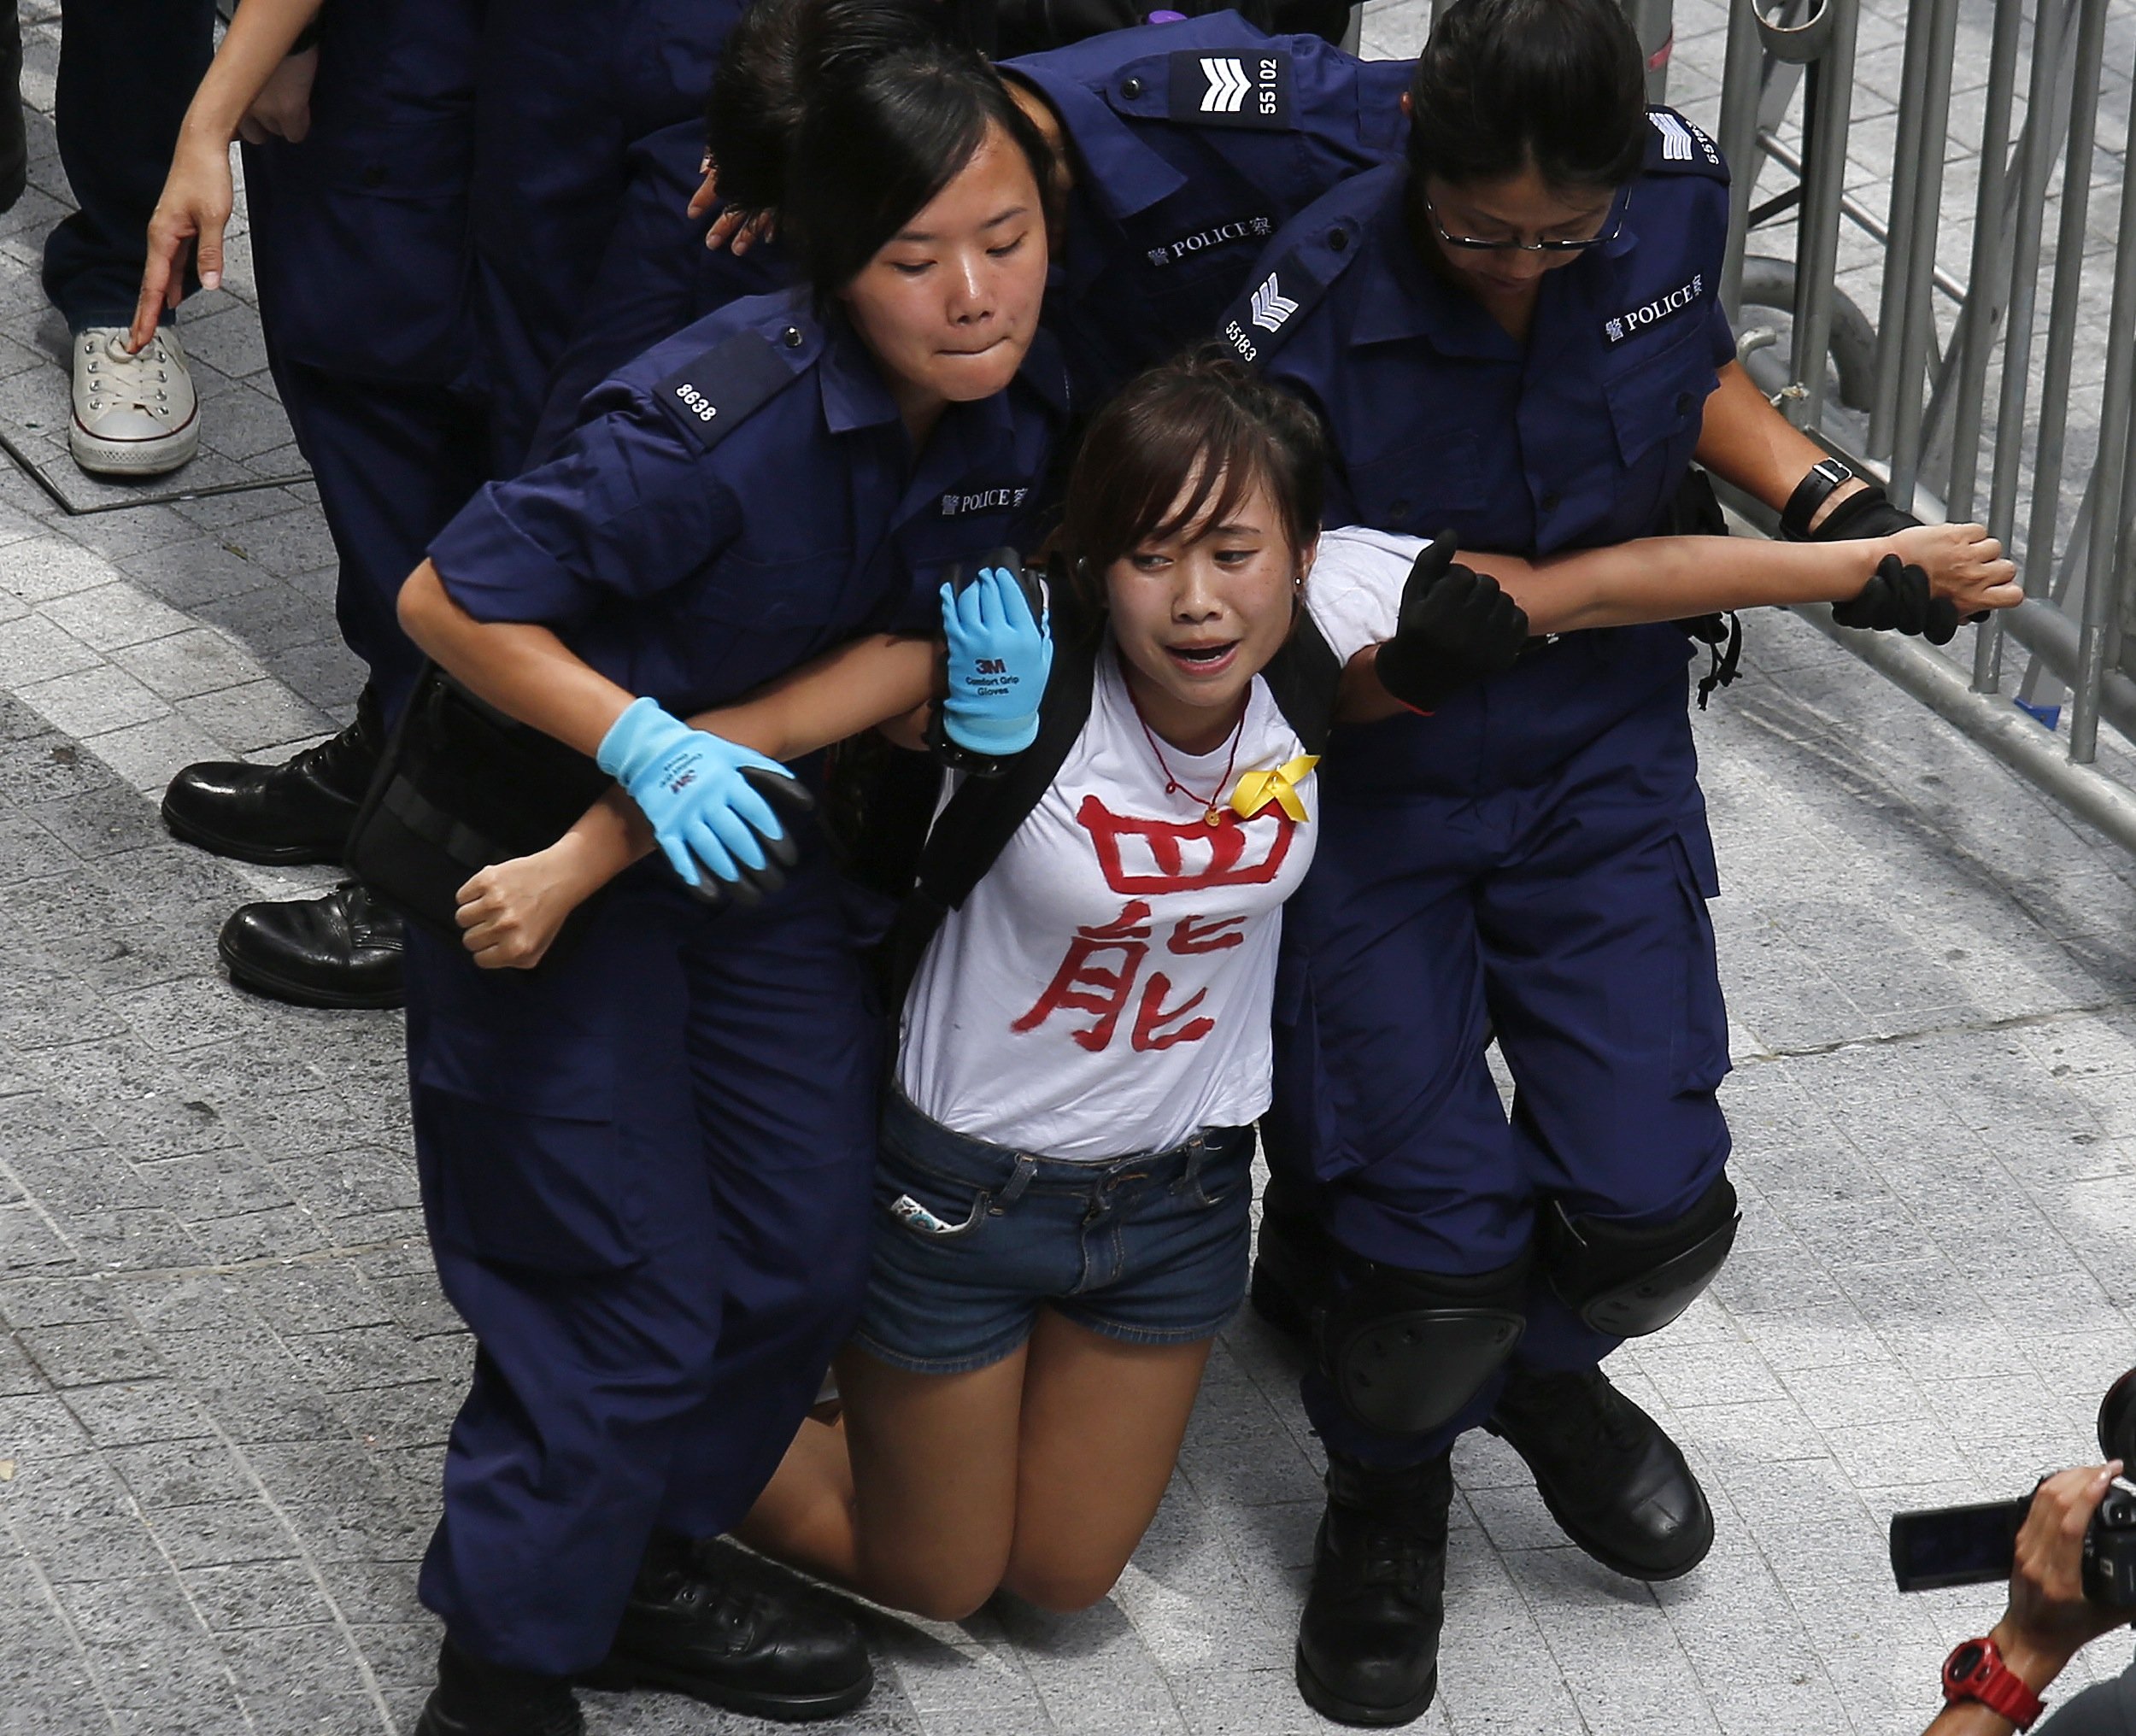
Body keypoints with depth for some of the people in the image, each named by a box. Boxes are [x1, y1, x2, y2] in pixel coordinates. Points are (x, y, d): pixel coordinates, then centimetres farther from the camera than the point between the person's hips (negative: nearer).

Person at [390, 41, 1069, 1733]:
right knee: (633, 1306, -4)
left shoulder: (1023, 408, -11)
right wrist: (647, 745, -34)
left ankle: (640, 1559, 37)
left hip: (757, 833, 7)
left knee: (809, 1257, 14)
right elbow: (450, 597, -26)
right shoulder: (721, 423, -33)